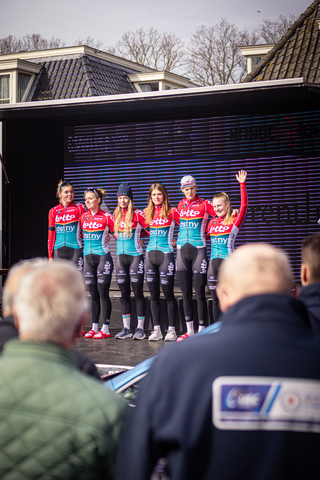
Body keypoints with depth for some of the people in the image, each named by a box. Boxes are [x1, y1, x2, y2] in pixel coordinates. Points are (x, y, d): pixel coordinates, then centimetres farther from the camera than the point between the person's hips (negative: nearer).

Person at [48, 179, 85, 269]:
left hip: (75, 249, -3)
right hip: (58, 251, 3)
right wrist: (50, 256, 9)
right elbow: (51, 235, 12)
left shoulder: (79, 208, 2)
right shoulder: (53, 211, 9)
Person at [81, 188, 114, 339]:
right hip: (88, 258, 5)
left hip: (103, 257, -5)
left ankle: (105, 328, -1)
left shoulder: (106, 217, -6)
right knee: (93, 295, 8)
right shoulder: (83, 216, 9)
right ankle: (94, 327, 12)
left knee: (103, 293, -5)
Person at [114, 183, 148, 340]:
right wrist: (121, 240, 13)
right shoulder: (116, 215, 11)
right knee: (124, 293, 7)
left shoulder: (137, 215, -5)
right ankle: (126, 328, 12)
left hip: (135, 256, -5)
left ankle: (140, 328, 0)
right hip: (120, 256, 5)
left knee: (138, 292, -4)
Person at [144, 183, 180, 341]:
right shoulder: (147, 213, 11)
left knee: (168, 294, -4)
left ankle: (171, 330, 2)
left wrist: (175, 241, -3)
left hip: (166, 254, -4)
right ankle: (156, 330, 10)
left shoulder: (172, 212, -1)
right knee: (154, 295, 5)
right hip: (150, 254, 5)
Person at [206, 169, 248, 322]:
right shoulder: (212, 222, 14)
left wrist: (242, 184, -22)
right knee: (215, 299, 9)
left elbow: (244, 205, -16)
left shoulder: (234, 221, -3)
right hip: (213, 262, 6)